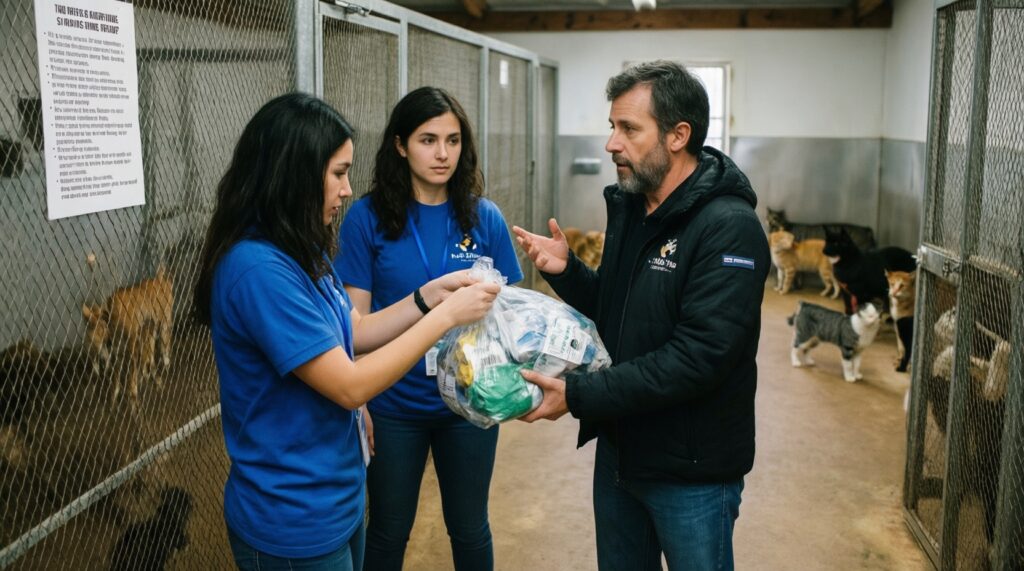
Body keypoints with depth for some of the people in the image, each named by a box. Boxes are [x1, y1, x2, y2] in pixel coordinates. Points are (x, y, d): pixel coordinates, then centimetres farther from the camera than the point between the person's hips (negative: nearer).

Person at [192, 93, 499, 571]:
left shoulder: (300, 255, 4)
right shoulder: (258, 269, -27)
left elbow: (357, 333, 11)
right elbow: (350, 387, -26)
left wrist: (429, 294, -1)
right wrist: (446, 315, -20)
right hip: (294, 521, -9)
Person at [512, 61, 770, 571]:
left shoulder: (729, 228, -21)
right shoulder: (628, 207, 5)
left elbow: (698, 357, -28)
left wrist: (578, 395, -28)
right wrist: (567, 271, -5)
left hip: (691, 471, -7)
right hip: (619, 448, 7)